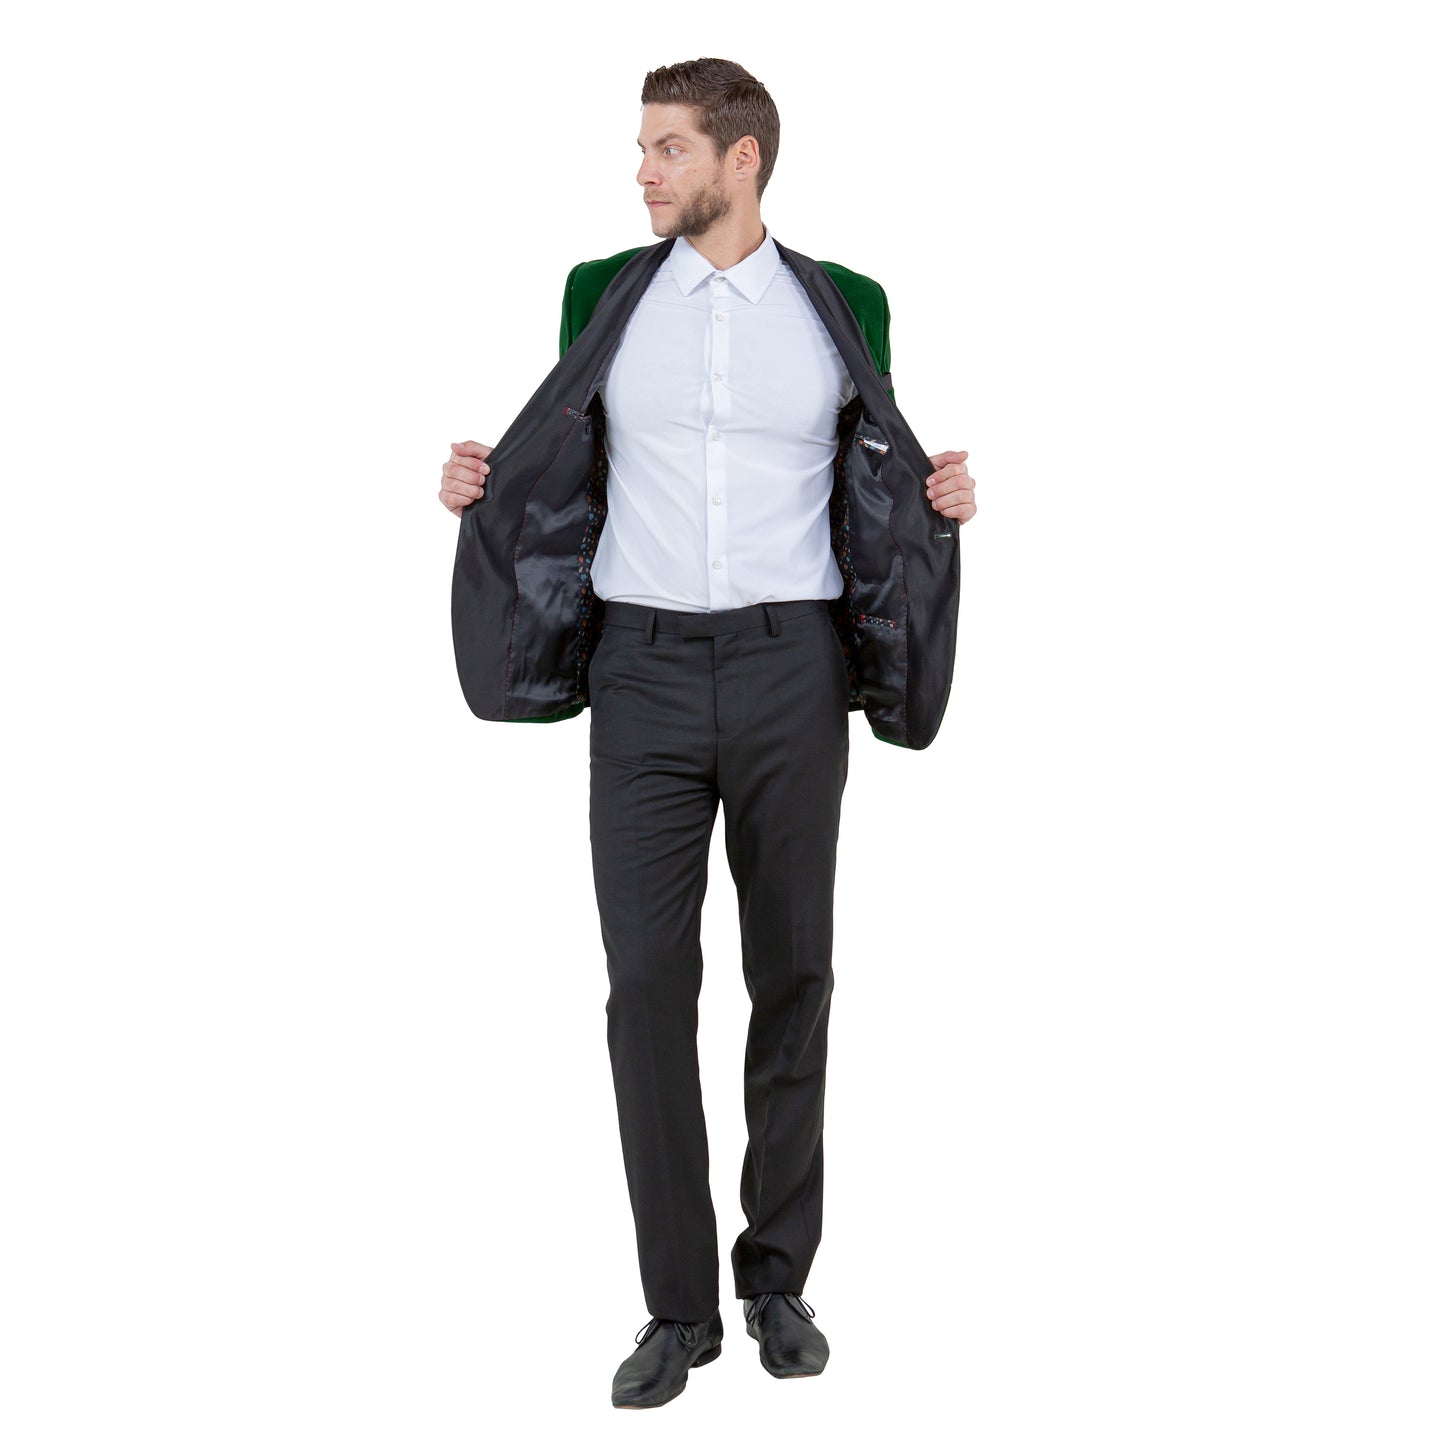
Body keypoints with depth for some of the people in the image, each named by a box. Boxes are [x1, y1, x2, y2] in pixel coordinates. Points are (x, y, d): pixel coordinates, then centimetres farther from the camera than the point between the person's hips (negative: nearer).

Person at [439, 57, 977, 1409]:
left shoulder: (839, 306, 5)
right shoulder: (605, 296, 7)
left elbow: (879, 476, 15)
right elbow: (563, 471, 17)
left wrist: (946, 496, -6)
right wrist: (479, 485, -2)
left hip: (791, 669, 0)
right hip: (646, 672, 0)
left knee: (792, 973, 5)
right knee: (648, 981, -5)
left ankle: (778, 1276, 20)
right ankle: (678, 1304, 5)